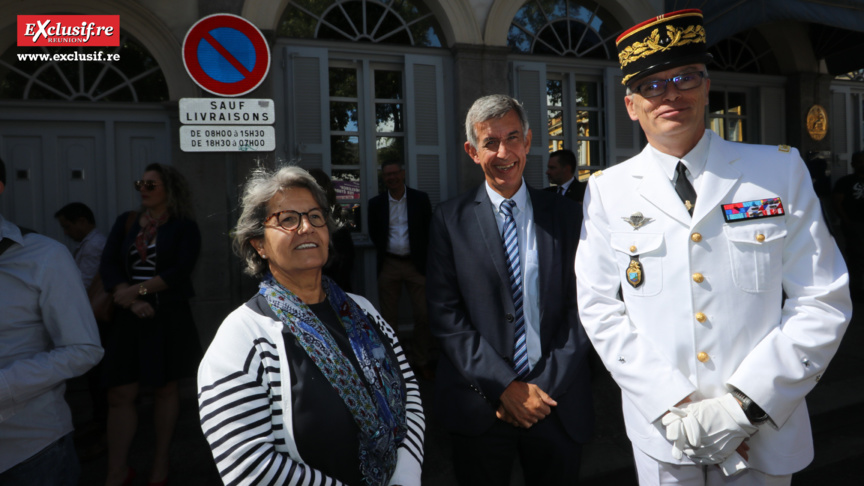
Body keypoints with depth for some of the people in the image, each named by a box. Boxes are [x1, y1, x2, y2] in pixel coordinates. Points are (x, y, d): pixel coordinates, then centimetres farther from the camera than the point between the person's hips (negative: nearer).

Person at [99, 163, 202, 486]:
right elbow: (108, 265, -1)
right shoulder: (126, 222, 9)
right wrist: (132, 302, -15)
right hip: (130, 318, 3)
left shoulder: (184, 227, -1)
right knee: (120, 394, 1)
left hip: (169, 317, -3)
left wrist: (138, 290, -18)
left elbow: (180, 271, -12)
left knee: (165, 388, 8)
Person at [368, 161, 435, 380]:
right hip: (388, 265, 1)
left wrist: (424, 257, 0)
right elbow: (373, 233, 13)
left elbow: (429, 230, 5)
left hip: (416, 263, -1)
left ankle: (422, 361, 14)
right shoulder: (376, 203, 5)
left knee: (424, 315, -1)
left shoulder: (420, 199, 2)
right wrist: (383, 251, 3)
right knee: (388, 317, 8)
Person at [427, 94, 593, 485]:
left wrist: (546, 387, -9)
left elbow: (581, 308, 0)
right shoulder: (450, 219, -3)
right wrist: (505, 387, -13)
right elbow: (445, 314, -7)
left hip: (557, 401, 2)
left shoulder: (564, 214, 2)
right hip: (479, 404, -1)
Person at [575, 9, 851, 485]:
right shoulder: (607, 190, -4)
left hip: (763, 437, 1)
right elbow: (600, 309, -5)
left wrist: (744, 405, -13)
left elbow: (822, 302, -5)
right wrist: (672, 409, -12)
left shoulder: (781, 170, -3)